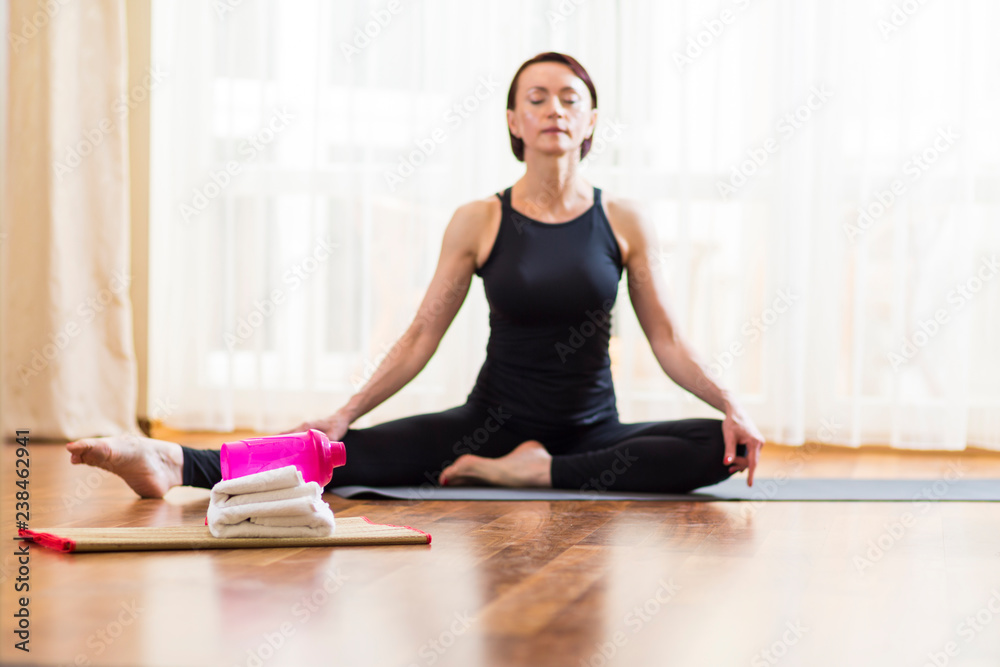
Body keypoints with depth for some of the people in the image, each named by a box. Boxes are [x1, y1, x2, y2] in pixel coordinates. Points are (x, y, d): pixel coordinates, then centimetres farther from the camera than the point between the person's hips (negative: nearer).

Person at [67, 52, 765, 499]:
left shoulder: (624, 221, -1)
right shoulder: (478, 222, -3)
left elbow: (666, 337, 0)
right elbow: (421, 337, -2)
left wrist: (731, 402, -14)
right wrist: (347, 412, -10)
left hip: (592, 430, 1)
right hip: (492, 420, -1)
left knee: (719, 449, -26)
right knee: (354, 453, -22)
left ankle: (540, 471, -24)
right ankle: (179, 466, -32)